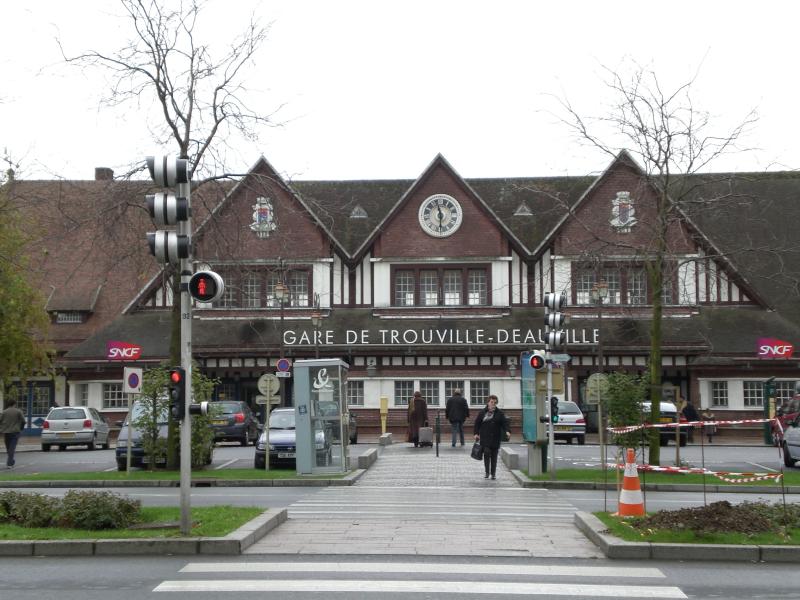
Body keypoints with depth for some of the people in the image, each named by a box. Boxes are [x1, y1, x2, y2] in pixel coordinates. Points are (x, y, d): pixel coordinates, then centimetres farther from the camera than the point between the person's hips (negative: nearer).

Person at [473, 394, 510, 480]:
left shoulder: (500, 413, 3)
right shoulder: (482, 412, 4)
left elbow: (505, 423, -4)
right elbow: (477, 423, 8)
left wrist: (507, 431, -21)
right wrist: (476, 433, 2)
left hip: (495, 438, 1)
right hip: (485, 437, 0)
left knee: (494, 456, 4)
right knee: (486, 453, -11)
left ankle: (493, 473, 13)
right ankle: (487, 472, -1)